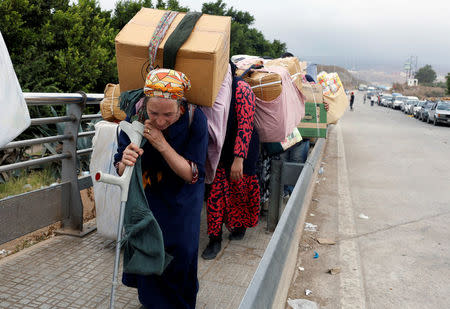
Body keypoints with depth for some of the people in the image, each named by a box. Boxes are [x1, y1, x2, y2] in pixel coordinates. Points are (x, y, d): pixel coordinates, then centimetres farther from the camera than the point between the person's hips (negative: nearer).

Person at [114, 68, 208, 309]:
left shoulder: (194, 118, -27)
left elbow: (193, 175, -26)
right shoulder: (135, 116, -23)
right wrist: (125, 162, -41)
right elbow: (120, 171, -16)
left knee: (181, 252, 1)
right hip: (145, 197, 2)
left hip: (181, 202, -1)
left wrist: (162, 145, -37)